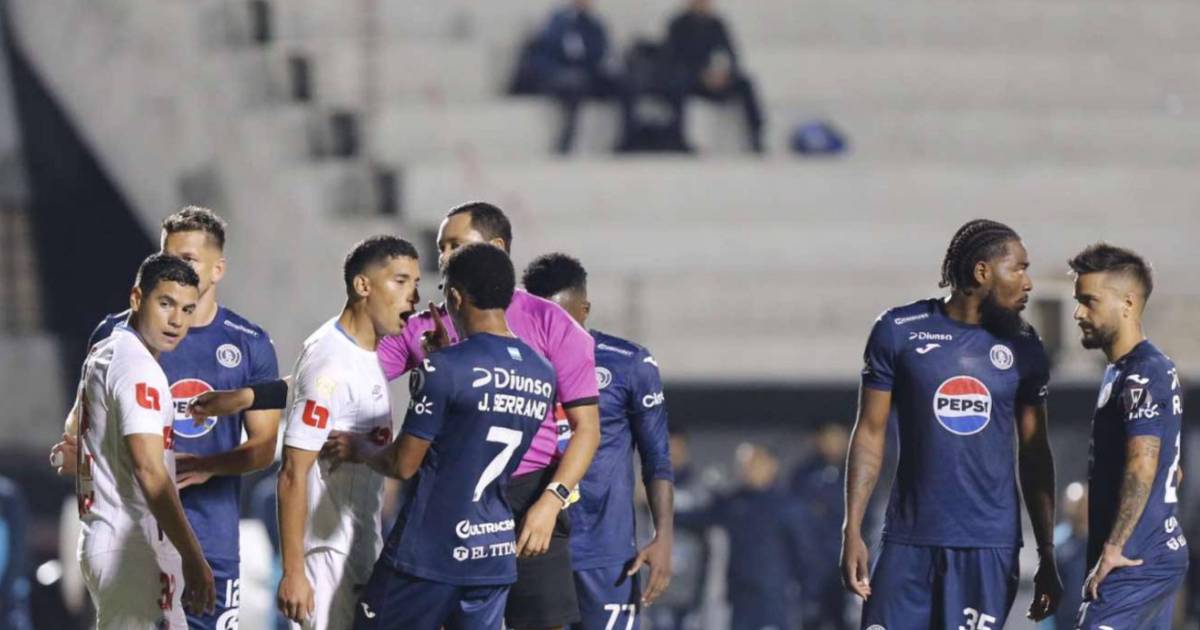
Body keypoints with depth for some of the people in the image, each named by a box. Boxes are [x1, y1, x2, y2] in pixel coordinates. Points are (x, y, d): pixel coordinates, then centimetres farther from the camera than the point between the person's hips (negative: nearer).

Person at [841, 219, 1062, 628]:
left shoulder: (1022, 348, 6)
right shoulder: (899, 331, 0)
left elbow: (1034, 456, 11)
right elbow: (870, 433, 3)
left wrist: (1047, 555, 8)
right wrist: (852, 530, -4)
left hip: (989, 546, 1)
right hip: (910, 539, -1)